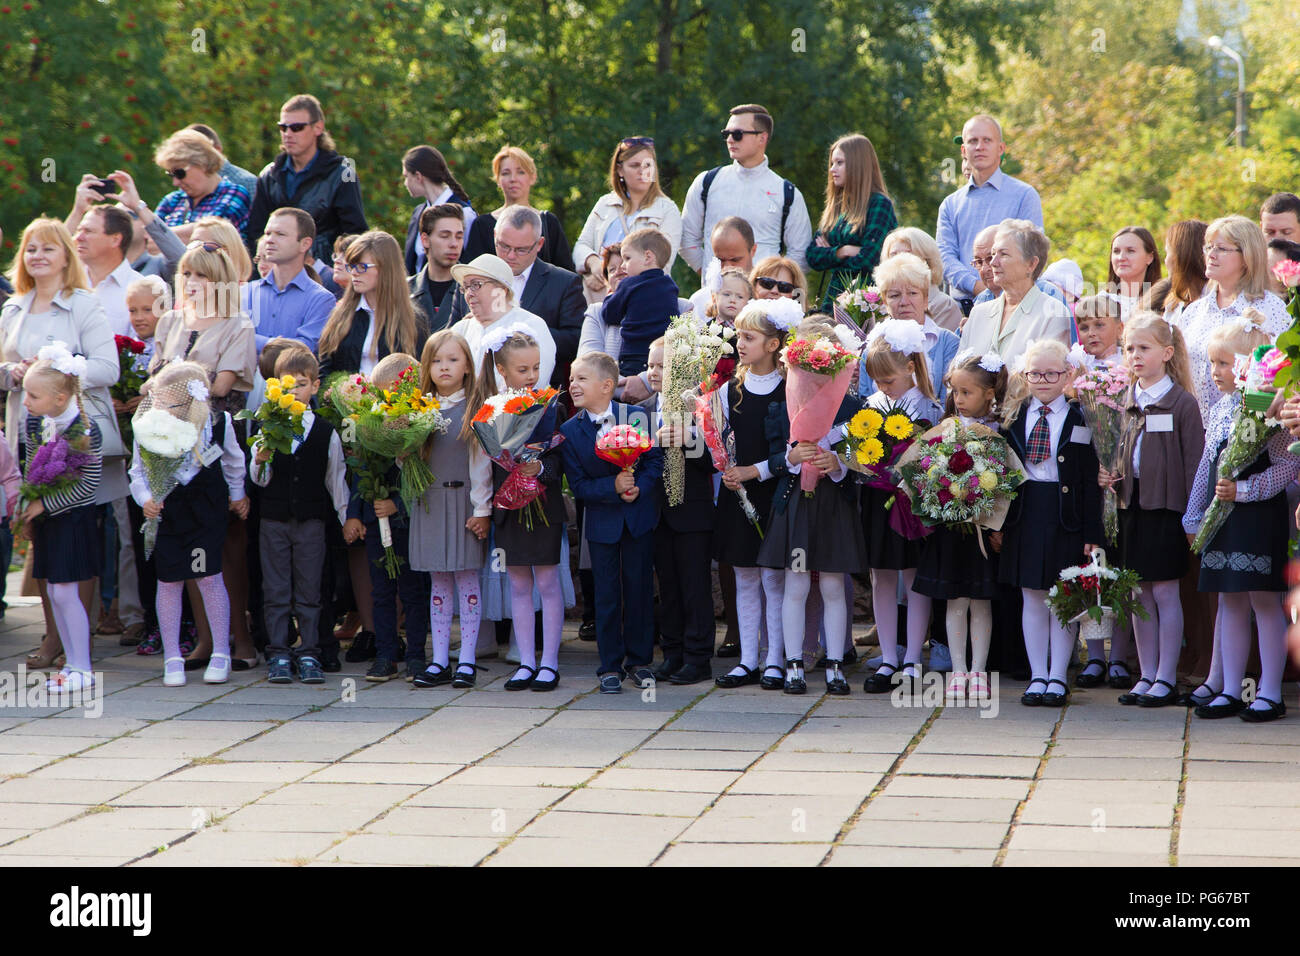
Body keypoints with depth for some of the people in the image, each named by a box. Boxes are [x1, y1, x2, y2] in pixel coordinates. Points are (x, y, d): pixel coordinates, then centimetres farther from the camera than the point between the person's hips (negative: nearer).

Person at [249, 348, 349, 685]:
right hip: (274, 519, 0)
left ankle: (309, 654, 9)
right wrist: (260, 461, -21)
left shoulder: (325, 432, 2)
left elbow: (336, 478, 8)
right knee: (275, 591, 4)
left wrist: (346, 517, 9)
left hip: (312, 521, 0)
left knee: (309, 591, 4)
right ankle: (278, 655, 10)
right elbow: (260, 479, 0)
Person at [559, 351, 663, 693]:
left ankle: (639, 660, 19)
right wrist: (613, 487, -21)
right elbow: (578, 485, -7)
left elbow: (655, 460, -2)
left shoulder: (636, 416, -6)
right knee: (607, 594, 4)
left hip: (639, 517, 0)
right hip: (602, 521, 0)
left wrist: (639, 486, -19)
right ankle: (610, 667, 12)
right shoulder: (569, 431, -5)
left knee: (639, 588, 7)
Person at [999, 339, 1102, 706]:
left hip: (1066, 516, -3)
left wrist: (1091, 532, -8)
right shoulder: (1013, 417, 7)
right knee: (1032, 597, 6)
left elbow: (1091, 480, -4)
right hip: (1024, 513, 3)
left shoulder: (1080, 419, -2)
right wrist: (998, 522, 3)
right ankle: (1037, 676, 14)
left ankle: (1058, 677, 11)